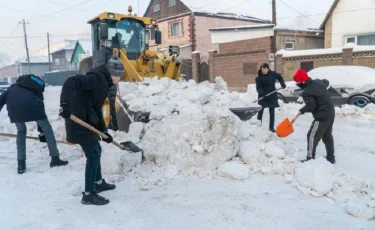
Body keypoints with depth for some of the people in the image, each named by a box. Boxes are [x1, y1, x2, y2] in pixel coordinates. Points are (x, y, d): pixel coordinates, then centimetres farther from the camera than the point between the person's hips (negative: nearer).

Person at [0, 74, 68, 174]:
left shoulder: (14, 87, 38)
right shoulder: (36, 89, 32)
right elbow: (39, 109, 29)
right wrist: (41, 130, 35)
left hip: (14, 107, 2)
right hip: (31, 106, -2)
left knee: (21, 131, 26)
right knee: (48, 129, 17)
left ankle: (21, 164, 23)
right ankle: (55, 159, 20)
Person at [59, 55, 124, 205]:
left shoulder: (103, 83, 16)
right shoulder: (97, 77, -14)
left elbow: (96, 109, 19)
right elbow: (71, 82, -28)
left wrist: (104, 131, 17)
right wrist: (65, 105, -41)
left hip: (86, 122, 10)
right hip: (80, 122, -10)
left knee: (96, 151, 22)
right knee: (93, 155, -3)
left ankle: (98, 183, 39)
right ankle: (88, 195, 8)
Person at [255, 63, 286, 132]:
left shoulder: (273, 74, -3)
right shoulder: (259, 78, -10)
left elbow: (279, 77, 18)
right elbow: (258, 88, -17)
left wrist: (282, 83, 6)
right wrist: (261, 92, -35)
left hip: (272, 97, 2)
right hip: (263, 97, -2)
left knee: (272, 112, 7)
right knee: (260, 112, -1)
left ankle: (271, 127, 16)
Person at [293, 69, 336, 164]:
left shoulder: (306, 92, -20)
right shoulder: (318, 81, 5)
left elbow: (310, 106, -23)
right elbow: (326, 82, 27)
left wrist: (302, 110, -4)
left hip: (322, 116, -10)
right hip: (330, 113, 10)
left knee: (312, 137, -4)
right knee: (327, 136, 21)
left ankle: (310, 159, -2)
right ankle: (331, 157, 31)